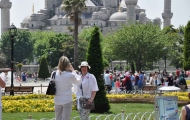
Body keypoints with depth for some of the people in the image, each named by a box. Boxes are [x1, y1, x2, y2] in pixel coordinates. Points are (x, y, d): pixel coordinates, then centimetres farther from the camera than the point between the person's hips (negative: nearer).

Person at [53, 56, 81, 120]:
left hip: (57, 101, 3)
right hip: (67, 100, -3)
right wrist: (73, 71, 8)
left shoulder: (54, 74, -7)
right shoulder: (70, 75, -13)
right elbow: (79, 81, 5)